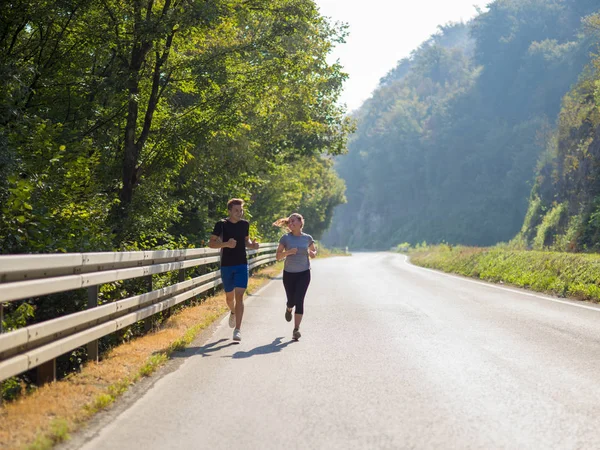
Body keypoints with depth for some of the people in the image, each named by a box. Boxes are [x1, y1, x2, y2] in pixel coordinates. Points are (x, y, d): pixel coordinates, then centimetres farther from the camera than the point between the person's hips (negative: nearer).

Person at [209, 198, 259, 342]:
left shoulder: (245, 224, 4)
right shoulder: (221, 224, -6)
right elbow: (211, 243, -5)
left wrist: (252, 244, -4)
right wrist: (225, 244, -22)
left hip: (242, 265, 1)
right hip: (226, 265, -1)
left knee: (239, 296, -11)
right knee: (229, 295, 14)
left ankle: (237, 329, -14)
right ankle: (233, 312, 50)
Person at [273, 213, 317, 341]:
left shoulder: (308, 238, 0)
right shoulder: (286, 238, -3)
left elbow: (314, 252, 16)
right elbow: (278, 256, -2)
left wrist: (312, 253, -8)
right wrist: (288, 252, -20)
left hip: (304, 273, -1)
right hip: (289, 273, 1)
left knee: (299, 300, -12)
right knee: (291, 300, 8)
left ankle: (296, 330, -12)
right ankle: (288, 309, 47)